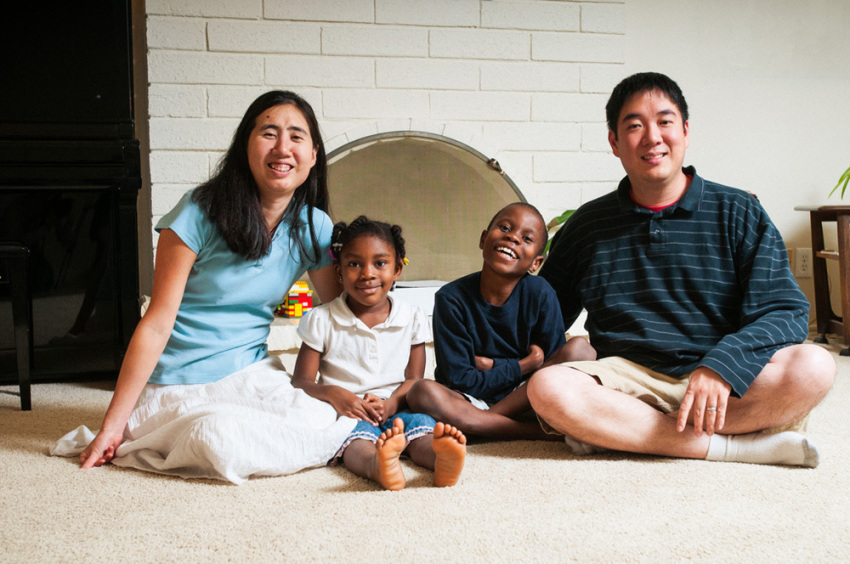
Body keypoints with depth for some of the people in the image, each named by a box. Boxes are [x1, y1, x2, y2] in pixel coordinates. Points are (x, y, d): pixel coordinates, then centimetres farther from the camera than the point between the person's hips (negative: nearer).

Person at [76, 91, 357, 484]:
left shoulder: (314, 227, -1)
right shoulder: (200, 213, -13)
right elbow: (157, 324, -12)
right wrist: (112, 426, -11)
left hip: (252, 374, 4)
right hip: (178, 387, -3)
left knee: (322, 426, -25)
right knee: (220, 440, -34)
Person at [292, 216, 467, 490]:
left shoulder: (412, 318, 8)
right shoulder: (321, 320, 3)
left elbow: (414, 378, 8)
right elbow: (301, 381, 3)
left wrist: (391, 403, -15)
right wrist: (332, 393, -20)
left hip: (396, 410, 2)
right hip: (346, 412, -2)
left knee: (421, 424, -30)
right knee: (358, 436, -36)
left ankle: (442, 460, -62)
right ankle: (379, 466, -68)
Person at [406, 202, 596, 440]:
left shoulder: (540, 294, -8)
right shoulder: (451, 298, -12)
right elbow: (460, 381, -14)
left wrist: (490, 365, -14)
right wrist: (525, 365, -12)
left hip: (522, 397, 2)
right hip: (472, 401, -1)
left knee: (580, 348, -20)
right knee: (422, 391, -33)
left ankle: (483, 424, -21)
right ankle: (543, 431, -30)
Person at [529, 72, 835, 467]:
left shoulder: (738, 213, 7)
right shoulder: (586, 227, 12)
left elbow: (785, 311, -3)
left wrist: (720, 367, -21)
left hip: (726, 385, 0)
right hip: (629, 379, 1)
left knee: (813, 367, -30)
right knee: (547, 388, -31)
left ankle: (615, 431, -26)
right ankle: (740, 445, -28)